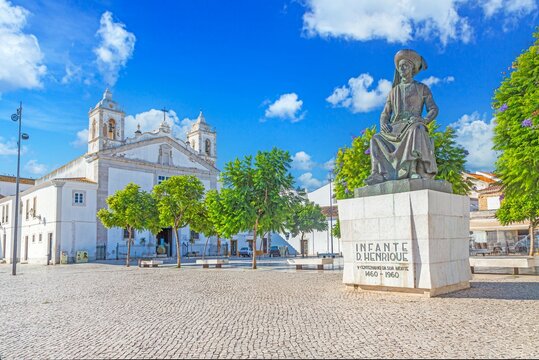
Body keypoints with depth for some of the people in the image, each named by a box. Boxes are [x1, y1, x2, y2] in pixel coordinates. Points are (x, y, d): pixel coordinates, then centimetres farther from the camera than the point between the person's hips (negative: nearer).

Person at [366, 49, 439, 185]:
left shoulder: (422, 88, 14)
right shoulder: (393, 91, 24)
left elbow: (434, 109, 6)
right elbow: (385, 114, 18)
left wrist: (424, 120, -17)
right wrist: (383, 124, -7)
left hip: (414, 126, -4)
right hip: (394, 129, 4)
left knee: (416, 130, -41)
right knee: (377, 139, -27)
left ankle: (413, 171, -52)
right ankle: (379, 173, -42)